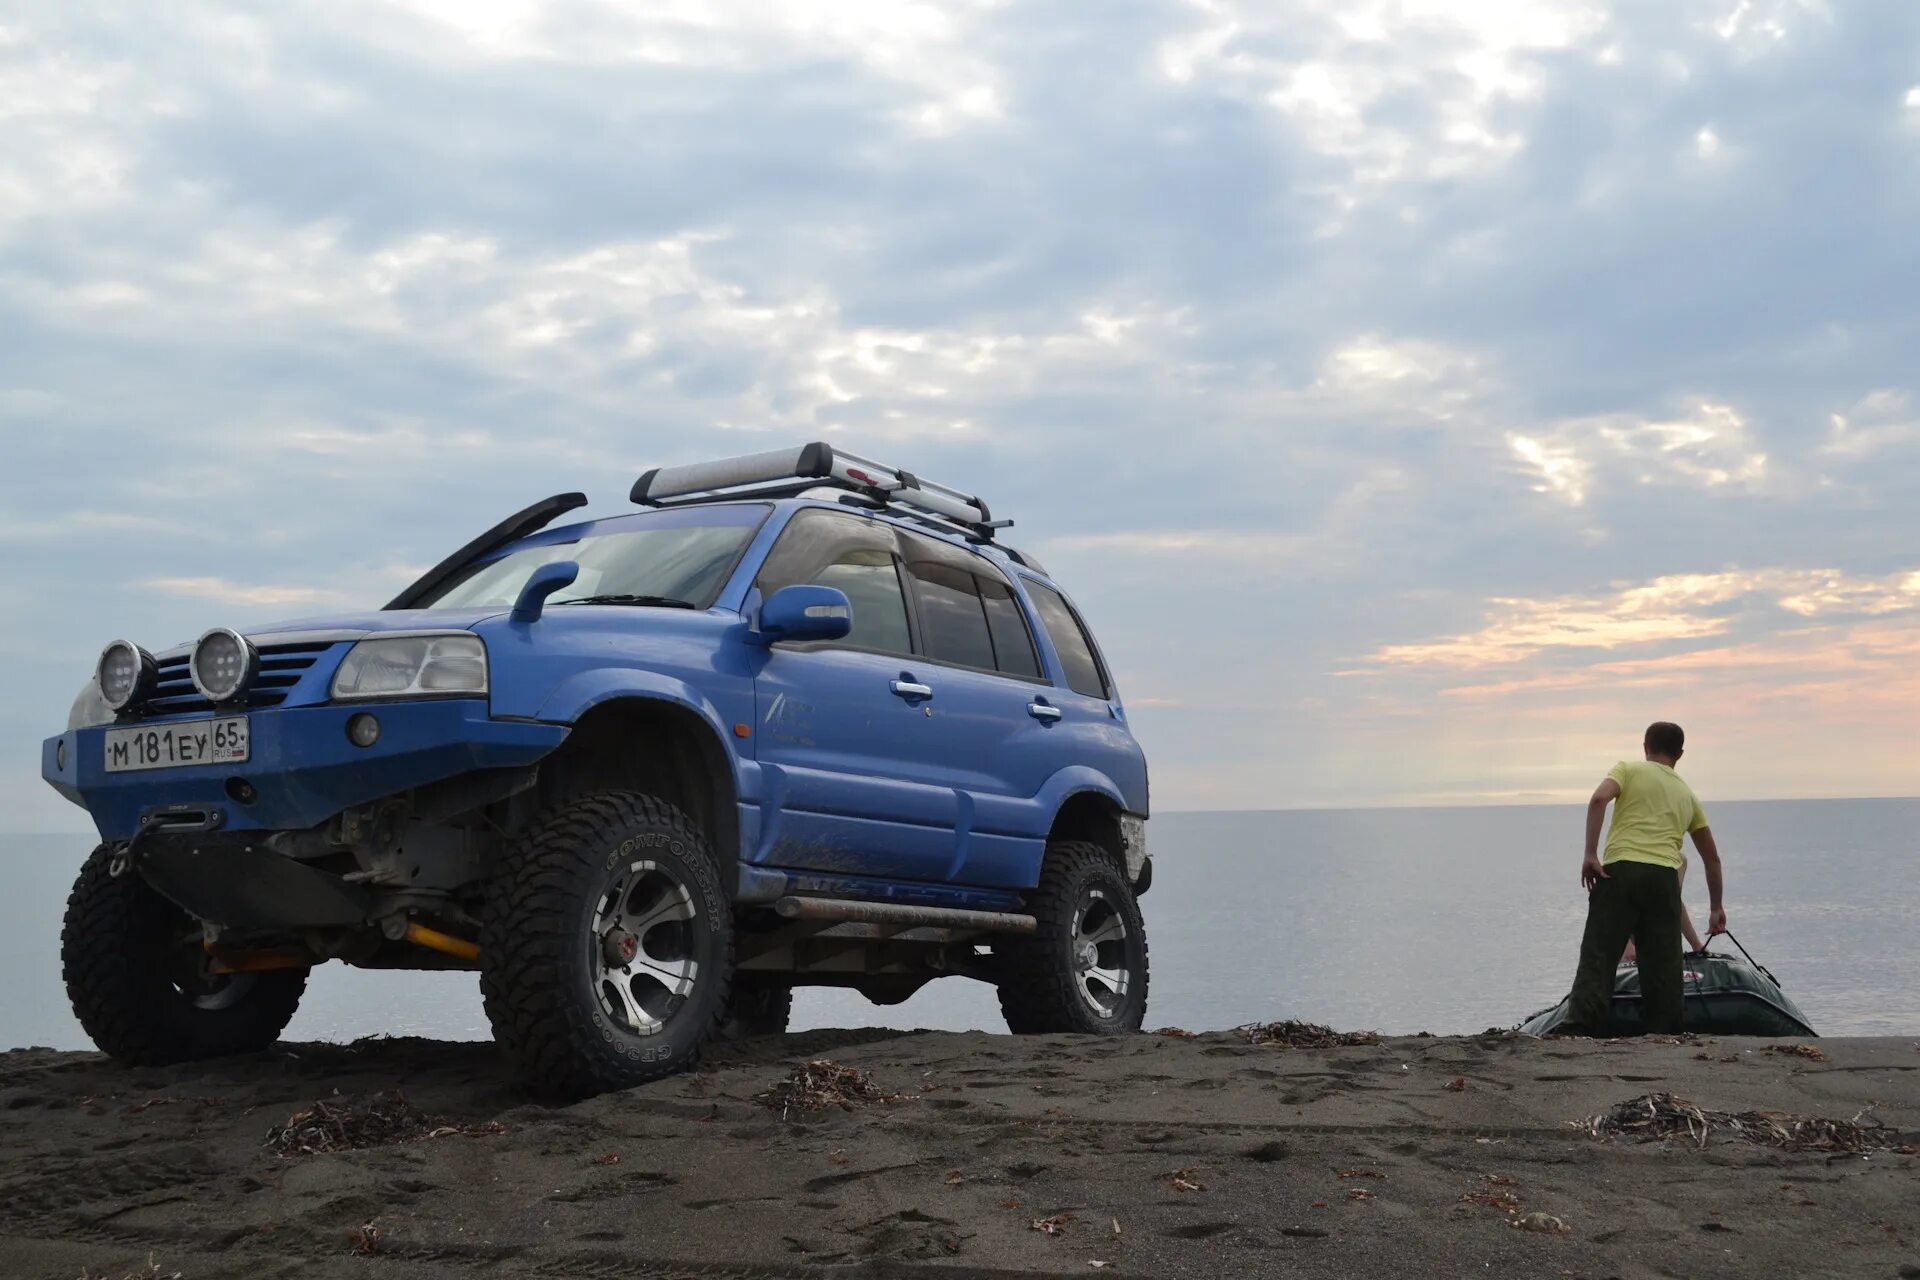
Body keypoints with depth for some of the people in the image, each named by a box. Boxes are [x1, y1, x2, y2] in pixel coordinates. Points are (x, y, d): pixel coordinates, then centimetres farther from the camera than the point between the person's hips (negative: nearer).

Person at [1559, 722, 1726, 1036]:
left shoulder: (1628, 769, 14)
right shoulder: (1688, 794, 26)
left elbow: (1599, 799, -9)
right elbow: (1712, 858, 32)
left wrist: (1590, 854, -9)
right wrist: (1716, 907, 42)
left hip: (1621, 870, -3)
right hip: (1665, 877, 3)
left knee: (1598, 954, -5)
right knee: (1663, 962, 10)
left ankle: (1578, 1029, -15)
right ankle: (1663, 1034, 10)